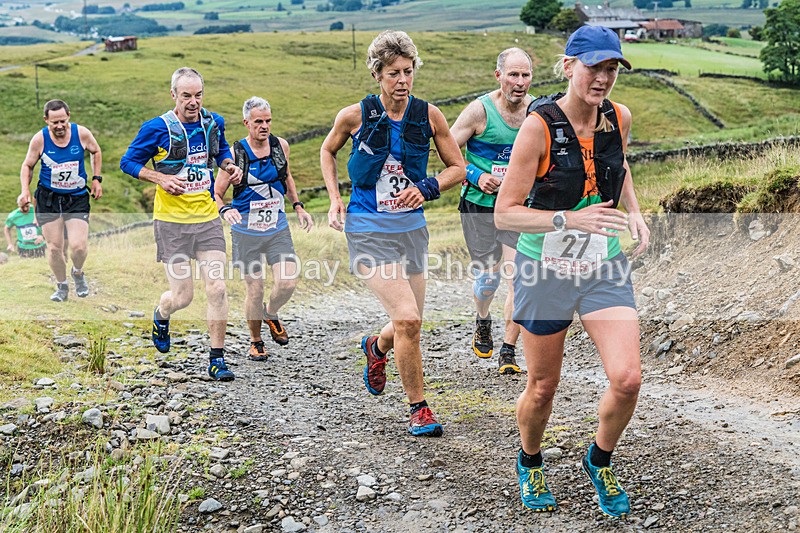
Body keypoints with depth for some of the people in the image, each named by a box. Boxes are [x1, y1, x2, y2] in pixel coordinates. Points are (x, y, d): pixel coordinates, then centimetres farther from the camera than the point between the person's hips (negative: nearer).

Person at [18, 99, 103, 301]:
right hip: (48, 198, 1)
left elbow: (95, 152, 12)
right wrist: (25, 190, -8)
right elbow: (27, 165, 6)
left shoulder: (82, 133, -10)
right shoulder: (39, 139, -10)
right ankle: (61, 285, 27)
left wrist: (96, 178, 5)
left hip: (77, 197, 0)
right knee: (54, 247, 2)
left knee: (78, 246, -13)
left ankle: (78, 272, 21)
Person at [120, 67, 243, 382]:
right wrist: (161, 178, -15)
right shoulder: (157, 128, -8)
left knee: (217, 289, -7)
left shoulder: (214, 123, 5)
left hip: (207, 218, 3)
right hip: (172, 221, -3)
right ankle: (161, 316, 38)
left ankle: (217, 359, 5)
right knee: (182, 296, -1)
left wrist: (229, 166, 3)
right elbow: (128, 162, 0)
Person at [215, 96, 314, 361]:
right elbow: (216, 193, -5)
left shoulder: (281, 146, 0)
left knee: (288, 282, -11)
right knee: (255, 288, 1)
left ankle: (271, 314, 22)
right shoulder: (235, 153, -11)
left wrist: (298, 207, 14)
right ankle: (256, 341, 24)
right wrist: (225, 210, -25)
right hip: (247, 231, -3)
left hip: (278, 228, 3)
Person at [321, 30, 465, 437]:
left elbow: (457, 168, 7)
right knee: (408, 319, -17)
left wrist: (426, 188, -11)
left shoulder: (428, 115, -2)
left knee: (408, 325, 12)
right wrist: (335, 200, 3)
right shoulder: (354, 116, -8)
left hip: (411, 228, 4)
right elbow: (327, 151, 13)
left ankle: (376, 347, 49)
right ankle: (418, 408, 1)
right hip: (368, 231, -4)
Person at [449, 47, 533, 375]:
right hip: (479, 205, -2)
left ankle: (508, 352, 2)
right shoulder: (480, 110, -12)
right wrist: (476, 176, -18)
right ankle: (482, 322, 40)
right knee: (488, 276, 6)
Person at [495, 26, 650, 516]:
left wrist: (634, 211, 6)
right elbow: (505, 213, -17)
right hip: (546, 270, -3)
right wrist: (571, 219, -28)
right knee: (543, 388, 10)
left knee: (627, 379, -12)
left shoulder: (619, 118, -1)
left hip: (606, 266, 3)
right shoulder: (539, 126, -16)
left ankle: (600, 460, 18)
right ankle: (530, 464, 40)